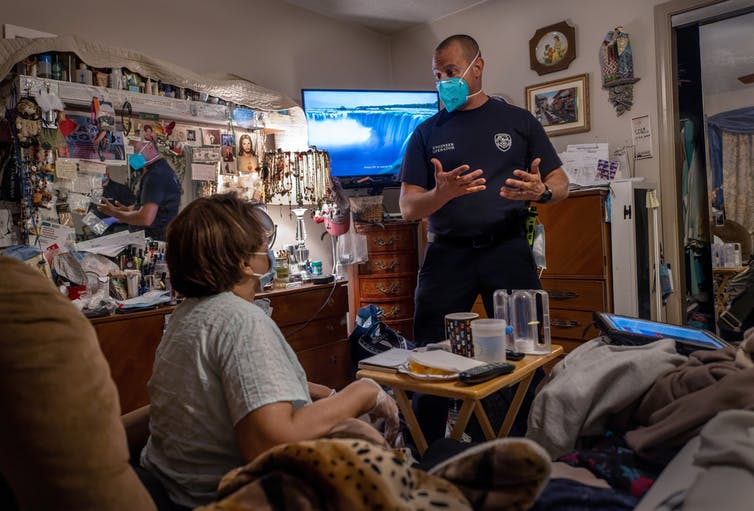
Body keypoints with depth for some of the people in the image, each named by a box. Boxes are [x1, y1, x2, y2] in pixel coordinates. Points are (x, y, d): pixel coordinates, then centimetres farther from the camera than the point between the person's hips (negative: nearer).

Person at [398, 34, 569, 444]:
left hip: (508, 249, 0)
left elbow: (561, 185, 11)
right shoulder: (427, 133, 10)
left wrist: (540, 190, -14)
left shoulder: (518, 121, 10)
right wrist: (442, 194, -18)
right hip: (447, 253, 1)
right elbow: (407, 208, 3)